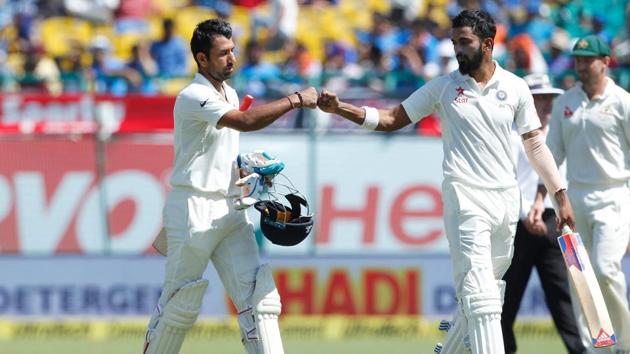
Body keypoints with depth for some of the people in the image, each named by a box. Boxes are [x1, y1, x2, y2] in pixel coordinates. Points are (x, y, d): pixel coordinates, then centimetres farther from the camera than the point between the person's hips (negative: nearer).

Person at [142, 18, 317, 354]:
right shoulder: (193, 98, -14)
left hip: (229, 210, 8)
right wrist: (296, 100, -24)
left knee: (258, 295, -4)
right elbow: (246, 121, -28)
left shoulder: (229, 94, 14)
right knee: (181, 301, 0)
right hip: (193, 209, -8)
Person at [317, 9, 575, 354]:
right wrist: (340, 108, -9)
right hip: (466, 198, -4)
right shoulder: (443, 87, 1)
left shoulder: (515, 88, 6)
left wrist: (560, 195, 9)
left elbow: (534, 144, 12)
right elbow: (392, 118, 4)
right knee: (480, 294, -15)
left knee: (489, 292, 11)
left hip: (506, 198, 4)